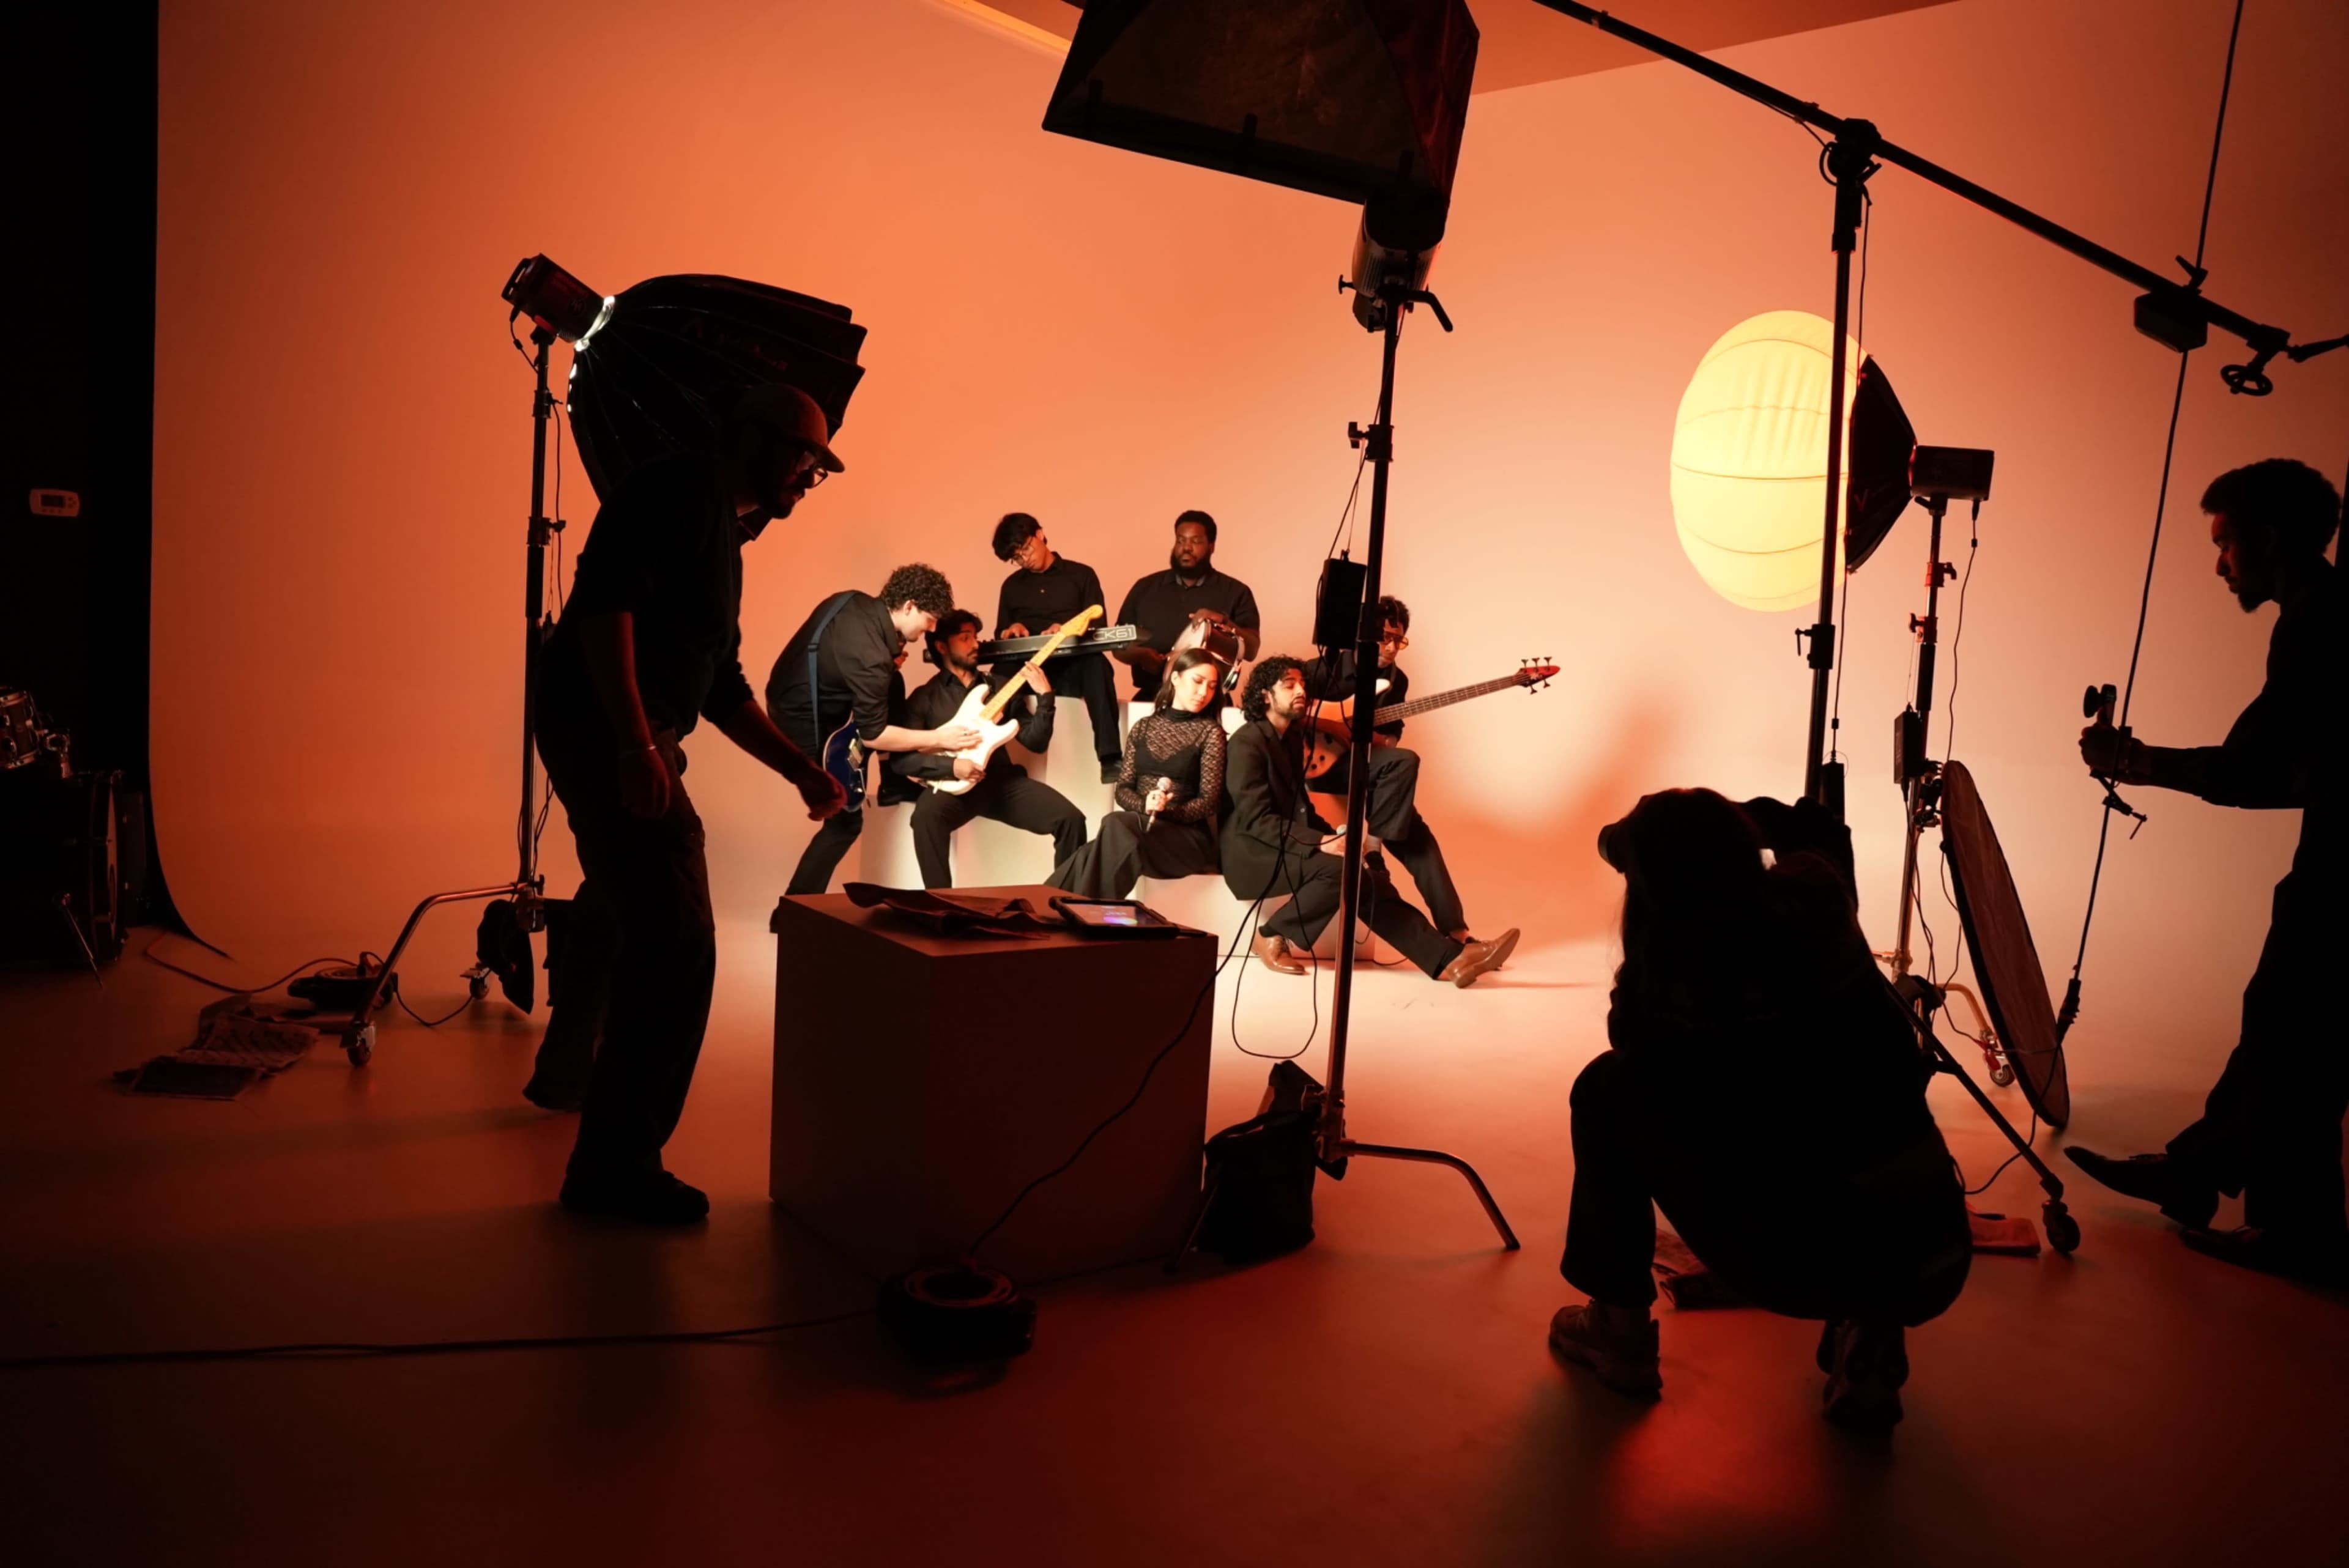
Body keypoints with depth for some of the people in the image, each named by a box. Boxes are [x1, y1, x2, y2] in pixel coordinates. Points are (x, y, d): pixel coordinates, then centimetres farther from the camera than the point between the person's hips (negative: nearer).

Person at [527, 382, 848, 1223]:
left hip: (632, 743, 11)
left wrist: (801, 770, 17)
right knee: (676, 949, -13)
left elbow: (722, 687, 25)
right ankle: (616, 1165, -5)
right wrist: (638, 744, -29)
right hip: (606, 733, -11)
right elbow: (604, 595, -22)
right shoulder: (683, 490, -7)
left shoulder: (724, 540, 23)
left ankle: (566, 1076, 50)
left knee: (618, 918, 28)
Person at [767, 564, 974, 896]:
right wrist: (939, 738, -17)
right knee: (845, 822, 1)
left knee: (892, 685, 14)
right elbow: (872, 734, -23)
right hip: (804, 727, -9)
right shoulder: (871, 656, -31)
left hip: (790, 699, 9)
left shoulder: (854, 601, -6)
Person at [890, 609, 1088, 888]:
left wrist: (1044, 697, -7)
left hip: (1001, 780, 3)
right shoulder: (925, 697, 6)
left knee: (1071, 819, -16)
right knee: (926, 816, -37)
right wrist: (950, 765, -17)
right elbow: (899, 759, -3)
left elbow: (1035, 742, 8)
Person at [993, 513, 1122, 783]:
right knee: (1000, 675, -35)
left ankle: (1109, 758, -46)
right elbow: (1000, 634, 23)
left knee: (1096, 665, -38)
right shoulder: (1012, 585, 21)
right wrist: (1011, 629, -2)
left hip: (1071, 668, -2)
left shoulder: (1081, 575, 11)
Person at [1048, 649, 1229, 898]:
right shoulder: (1143, 727, 13)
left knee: (1116, 825, -34)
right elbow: (1123, 788, 9)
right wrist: (1145, 806, -14)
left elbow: (1209, 802, -5)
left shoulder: (1210, 732, 1)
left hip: (1187, 836, -3)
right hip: (1138, 825, 3)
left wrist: (1166, 811, -21)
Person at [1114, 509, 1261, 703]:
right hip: (1152, 697, 2)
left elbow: (1251, 650, 0)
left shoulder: (1235, 592, 8)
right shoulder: (1145, 588, 14)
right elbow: (1119, 645, 14)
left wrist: (1223, 623, -17)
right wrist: (1141, 655, -7)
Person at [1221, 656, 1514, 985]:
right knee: (1342, 868, -31)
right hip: (1253, 851, -8)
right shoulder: (1248, 742, -10)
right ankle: (1274, 935, -13)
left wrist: (1334, 838, 3)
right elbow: (1256, 818, -19)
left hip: (1287, 846, 8)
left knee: (1369, 876, -13)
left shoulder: (1289, 739, 19)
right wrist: (1319, 842, -27)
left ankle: (1450, 958, -20)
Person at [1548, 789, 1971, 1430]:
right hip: (1938, 1252, 5)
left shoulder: (1670, 982, -12)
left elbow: (1632, 1047, 12)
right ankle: (1870, 1336, 18)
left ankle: (1620, 1329, 20)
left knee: (1609, 1090, 11)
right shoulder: (1819, 906, -2)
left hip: (1796, 1261, -5)